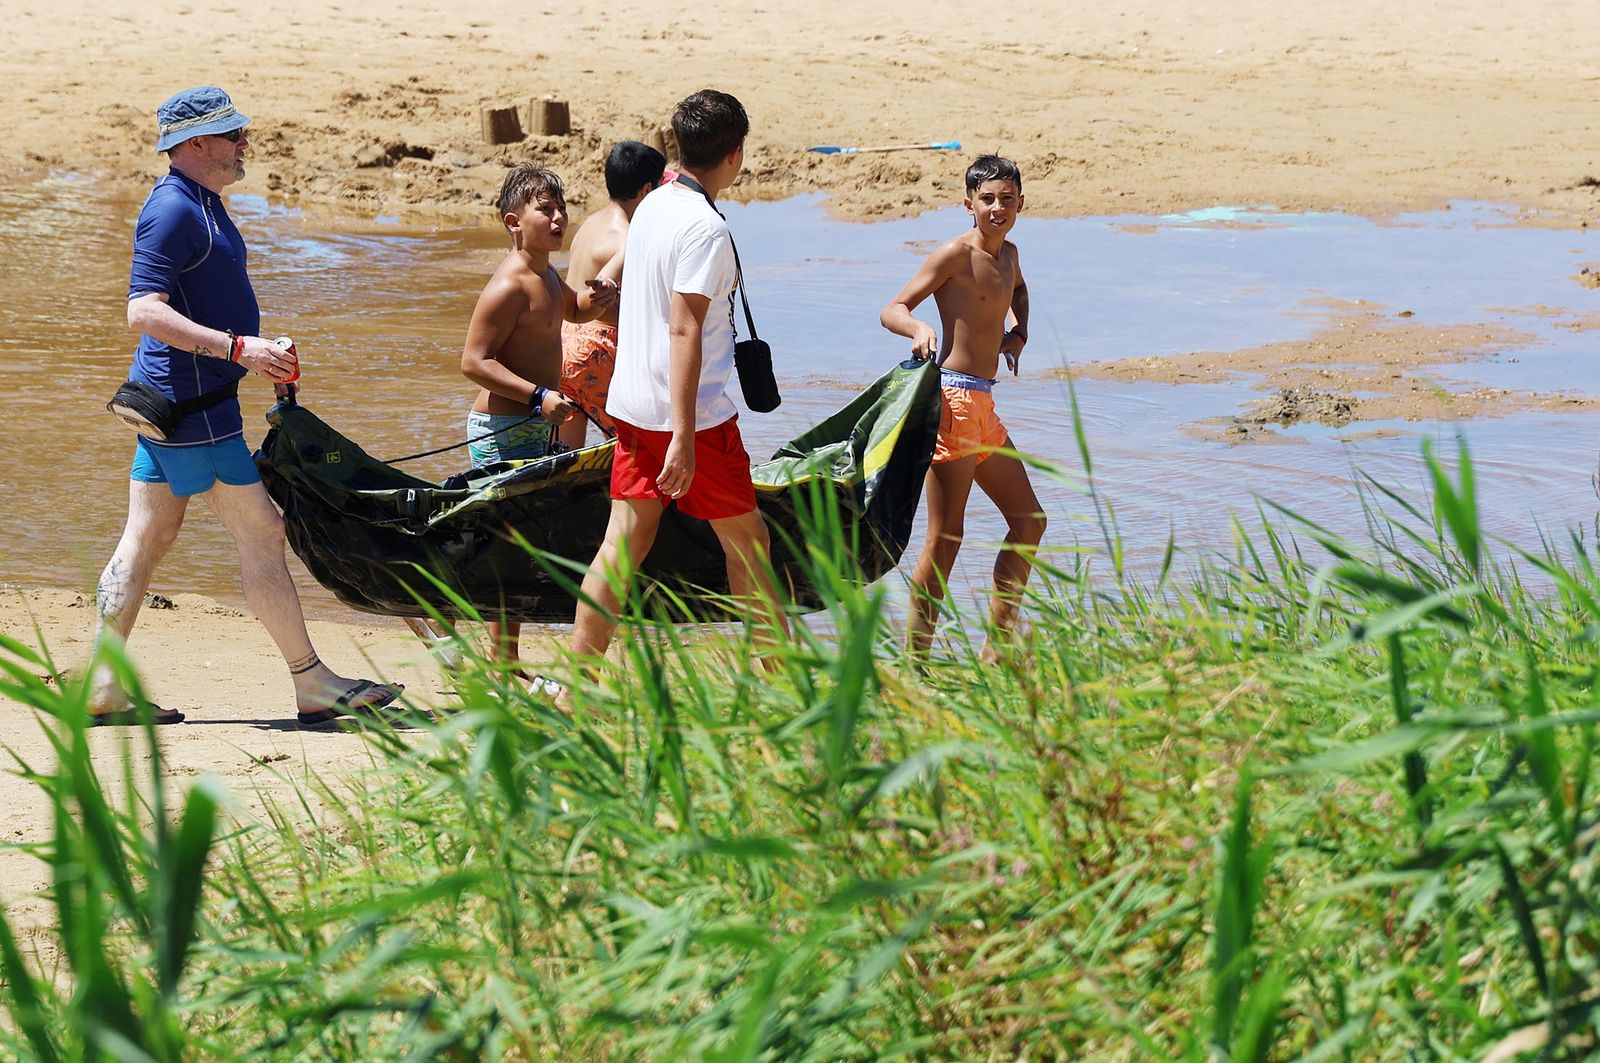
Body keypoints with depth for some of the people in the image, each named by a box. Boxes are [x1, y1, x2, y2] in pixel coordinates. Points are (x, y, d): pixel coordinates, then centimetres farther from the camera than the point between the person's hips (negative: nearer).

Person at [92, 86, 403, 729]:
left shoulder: (202, 204, 16)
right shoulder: (173, 210, -16)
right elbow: (144, 313, -24)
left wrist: (262, 359, 20)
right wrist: (237, 348, -28)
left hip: (168, 400, 11)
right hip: (191, 401, -11)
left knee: (148, 537, 10)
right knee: (261, 534, -5)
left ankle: (103, 688, 11)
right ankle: (313, 686, 0)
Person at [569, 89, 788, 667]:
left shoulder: (652, 207, 9)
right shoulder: (706, 228, -18)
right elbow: (684, 329, -23)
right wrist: (684, 436, -25)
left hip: (632, 405, 8)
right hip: (694, 411, -8)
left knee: (625, 542, 7)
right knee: (746, 539, 7)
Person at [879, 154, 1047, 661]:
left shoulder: (1007, 253, 15)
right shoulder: (956, 254, -10)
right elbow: (892, 309, -14)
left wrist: (1018, 331, 21)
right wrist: (918, 329, -35)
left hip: (983, 407, 10)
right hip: (954, 397, -10)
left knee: (1029, 521, 17)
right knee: (945, 538, -9)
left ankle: (997, 648, 24)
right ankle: (914, 661, -6)